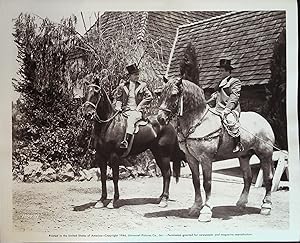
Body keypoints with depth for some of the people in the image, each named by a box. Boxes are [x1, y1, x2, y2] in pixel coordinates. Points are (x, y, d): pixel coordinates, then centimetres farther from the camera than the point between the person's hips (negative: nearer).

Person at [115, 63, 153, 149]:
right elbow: (118, 98, 18)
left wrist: (140, 106, -3)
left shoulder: (142, 85, 7)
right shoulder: (123, 86, 9)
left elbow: (149, 97, 4)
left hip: (137, 111, -3)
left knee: (130, 120, -33)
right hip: (125, 110, 3)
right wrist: (118, 106, 0)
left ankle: (126, 141, -43)